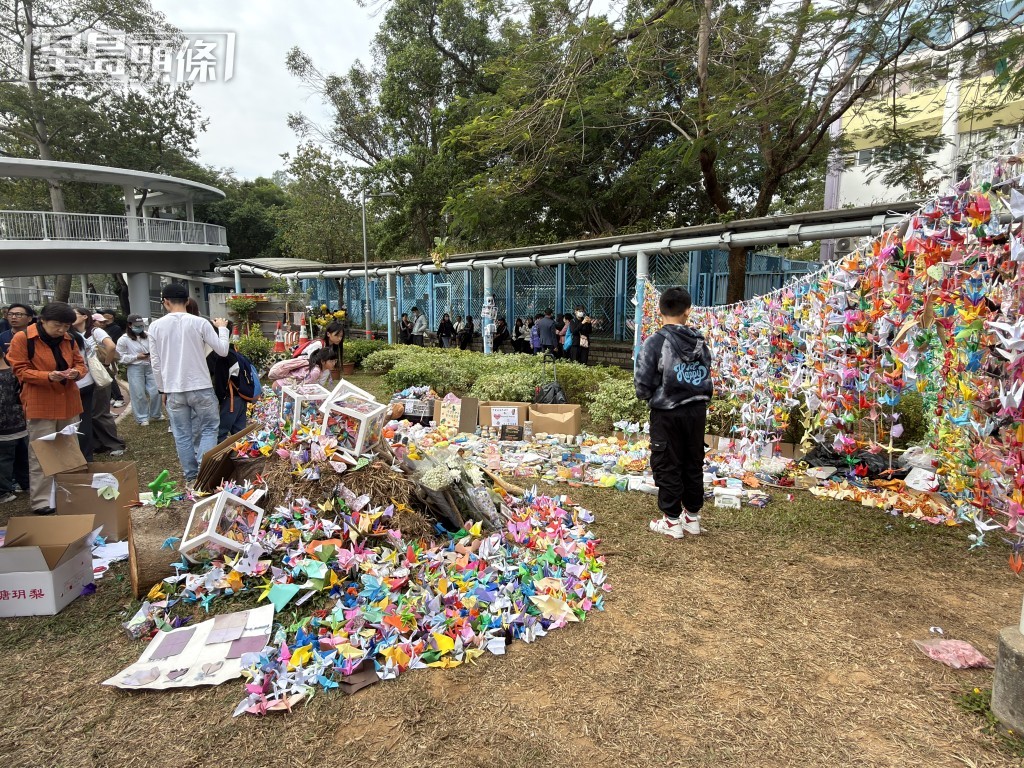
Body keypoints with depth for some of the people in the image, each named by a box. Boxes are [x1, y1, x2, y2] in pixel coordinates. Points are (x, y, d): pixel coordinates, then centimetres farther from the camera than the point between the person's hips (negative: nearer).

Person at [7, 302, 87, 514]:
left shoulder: (68, 339, 6)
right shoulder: (22, 338, -9)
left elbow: (80, 363, 11)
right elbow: (21, 371, -9)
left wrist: (76, 372, -12)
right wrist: (48, 376, -26)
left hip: (68, 402, 5)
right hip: (40, 405, -5)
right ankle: (40, 501, 8)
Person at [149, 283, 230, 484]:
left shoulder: (155, 326, 0)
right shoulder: (200, 322, -8)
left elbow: (155, 363, 3)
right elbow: (223, 350, -3)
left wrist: (163, 388, 15)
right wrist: (222, 328, 13)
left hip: (173, 390, 2)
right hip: (201, 387, -2)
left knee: (182, 435, 11)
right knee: (209, 428, 9)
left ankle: (190, 475, 18)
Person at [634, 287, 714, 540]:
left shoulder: (656, 342, -15)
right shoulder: (700, 342, 3)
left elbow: (642, 383, -14)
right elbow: (707, 377, 8)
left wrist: (648, 396, 5)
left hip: (667, 413, -5)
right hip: (697, 410, 5)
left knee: (667, 466, 6)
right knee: (694, 464, 16)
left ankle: (672, 520, 14)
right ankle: (692, 516, 27)